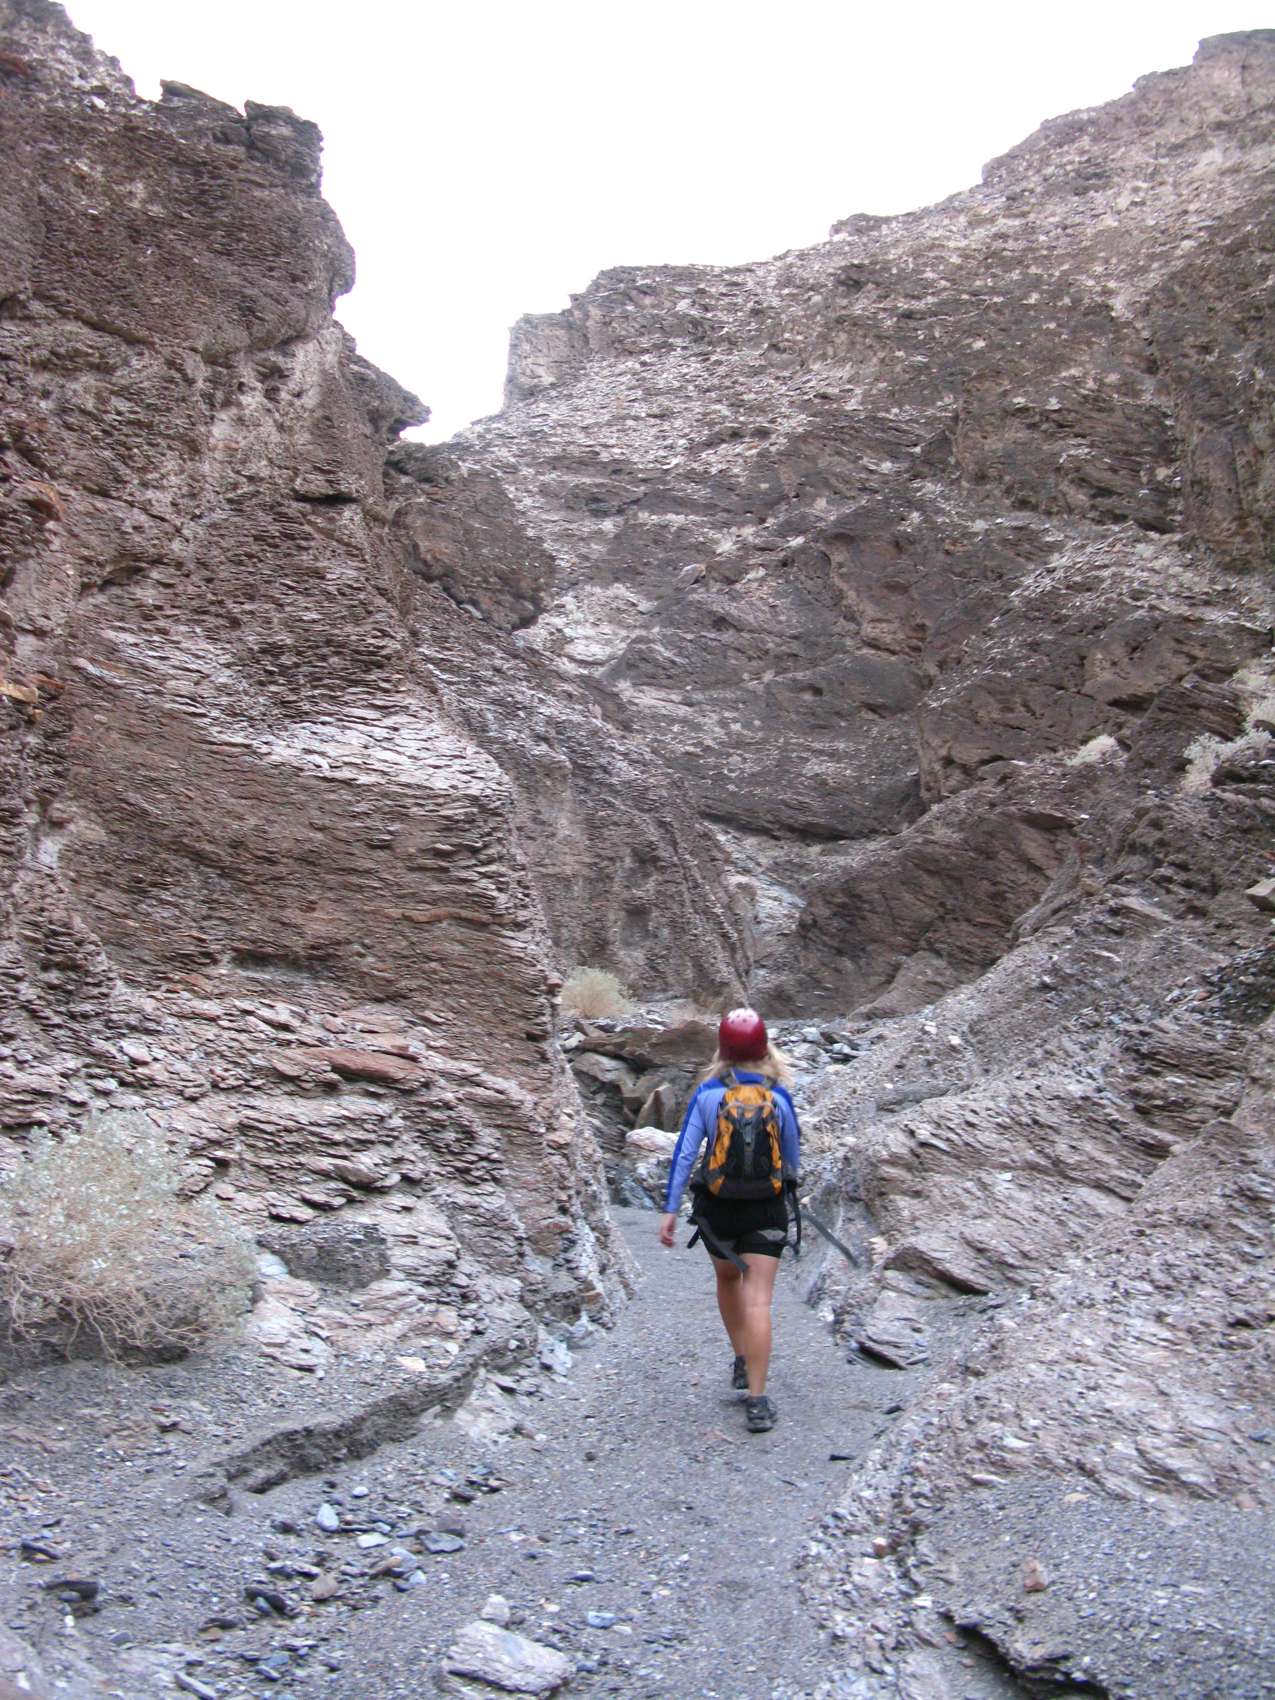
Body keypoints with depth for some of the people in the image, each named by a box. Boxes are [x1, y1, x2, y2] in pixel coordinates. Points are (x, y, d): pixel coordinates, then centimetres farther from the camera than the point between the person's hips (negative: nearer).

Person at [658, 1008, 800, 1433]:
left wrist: (670, 1209, -5)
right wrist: (785, 1189, 25)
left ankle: (741, 1361, 36)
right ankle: (756, 1399, -5)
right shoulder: (779, 1096, -5)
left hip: (716, 1206, 1)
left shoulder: (707, 1093, -7)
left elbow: (685, 1153, -8)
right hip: (767, 1207, -1)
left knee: (727, 1279, 26)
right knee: (758, 1300, -2)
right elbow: (792, 1154, 6)